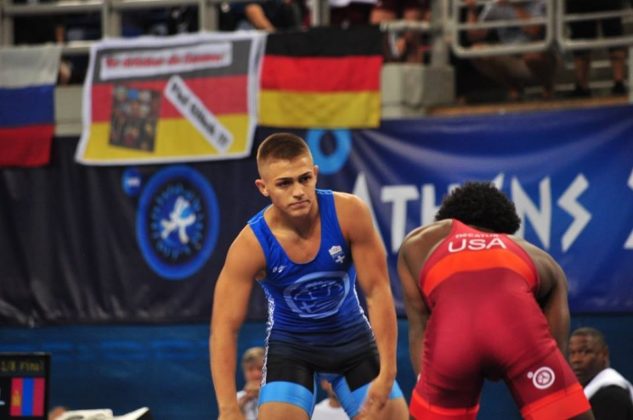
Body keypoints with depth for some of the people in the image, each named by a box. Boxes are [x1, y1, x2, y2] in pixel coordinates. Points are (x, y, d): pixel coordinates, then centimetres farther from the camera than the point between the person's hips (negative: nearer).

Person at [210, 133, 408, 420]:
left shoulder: (349, 213, -23)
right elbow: (224, 328, -25)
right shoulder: (251, 245, -26)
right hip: (291, 342, -2)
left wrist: (386, 374, -21)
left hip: (351, 335, 2)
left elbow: (378, 291, -17)